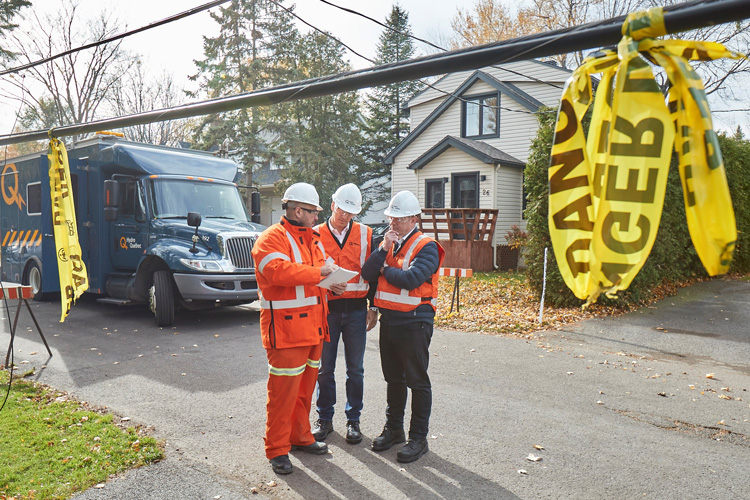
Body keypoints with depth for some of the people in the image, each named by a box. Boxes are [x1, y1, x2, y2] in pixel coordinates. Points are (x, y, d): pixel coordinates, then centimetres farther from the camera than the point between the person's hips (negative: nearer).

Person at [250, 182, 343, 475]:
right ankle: (277, 450, 11)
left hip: (313, 327, 9)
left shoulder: (312, 239, 19)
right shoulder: (272, 238, -10)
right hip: (286, 329, -8)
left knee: (305, 386, 17)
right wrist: (319, 271, -25)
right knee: (283, 390, -3)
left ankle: (300, 437, 31)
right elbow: (277, 270, -28)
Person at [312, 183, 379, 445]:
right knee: (325, 367, 8)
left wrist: (373, 307, 5)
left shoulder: (365, 234, 6)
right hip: (326, 309, 0)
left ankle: (353, 420, 21)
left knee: (355, 369, 7)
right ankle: (324, 419, 23)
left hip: (356, 309, 1)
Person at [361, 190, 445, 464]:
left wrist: (385, 270, -10)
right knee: (393, 378, 18)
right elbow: (367, 273, 0)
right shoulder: (388, 242, 11)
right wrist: (383, 249, -13)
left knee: (417, 381, 3)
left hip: (414, 322, -7)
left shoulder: (426, 247, -11)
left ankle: (418, 438, 15)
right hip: (388, 320, 7)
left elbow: (411, 279, -26)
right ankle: (393, 428, 33)